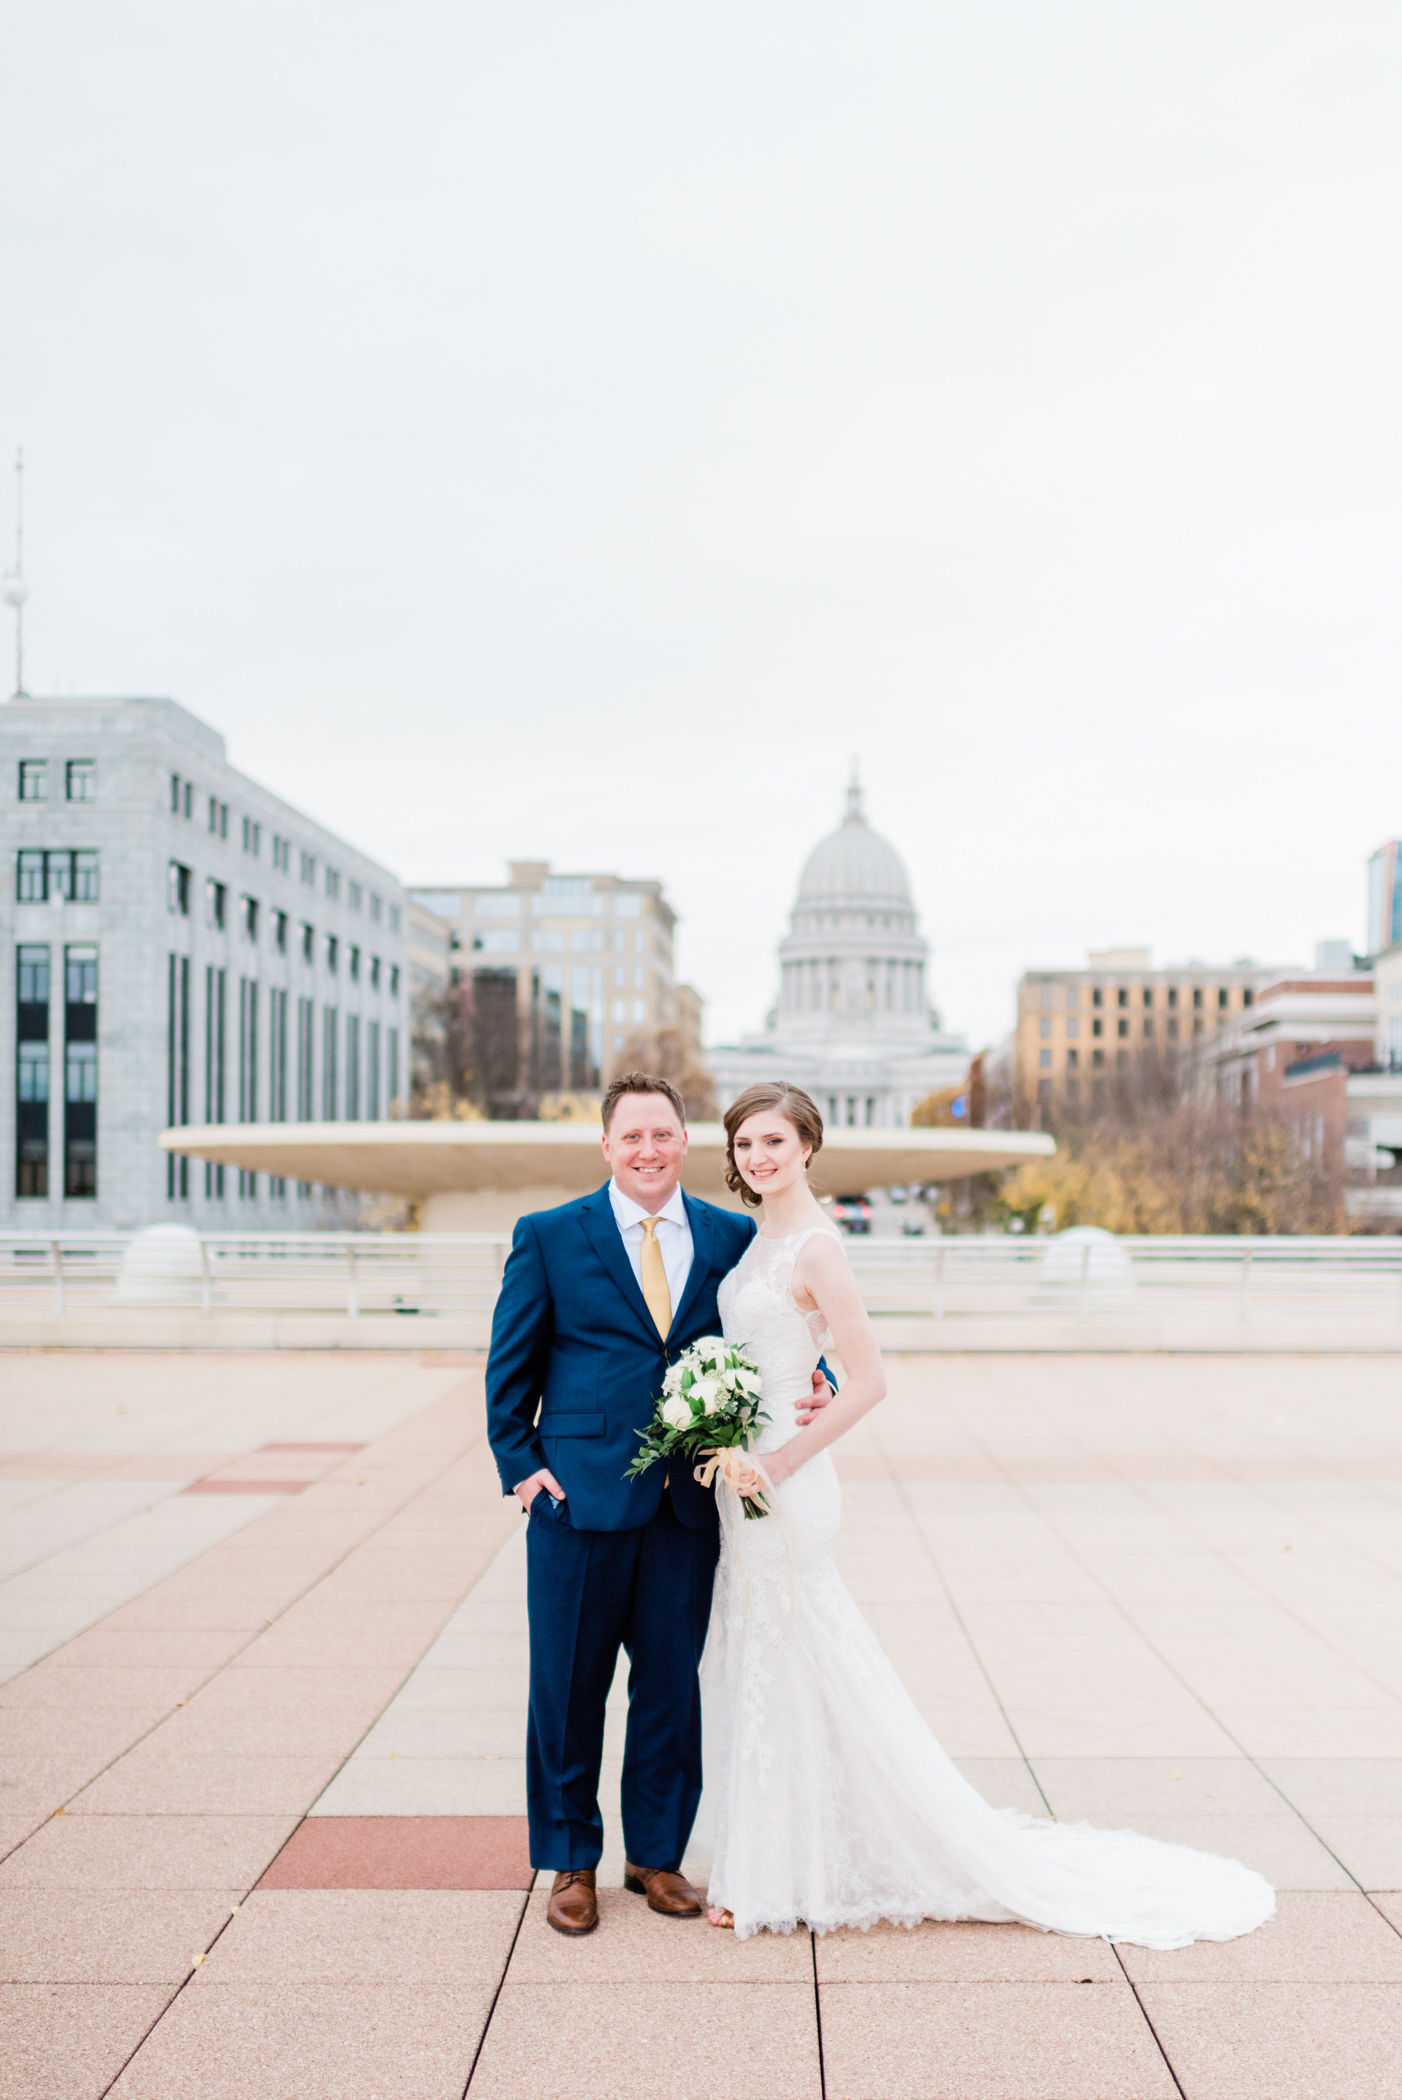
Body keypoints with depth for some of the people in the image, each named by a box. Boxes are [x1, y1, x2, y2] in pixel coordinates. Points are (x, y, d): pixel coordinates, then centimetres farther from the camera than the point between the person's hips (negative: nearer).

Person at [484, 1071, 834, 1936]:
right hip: (580, 1499, -2)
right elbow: (511, 1363, 4)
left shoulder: (735, 1238, 6)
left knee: (672, 1685, 11)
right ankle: (571, 1862, 25)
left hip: (689, 1506, 2)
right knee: (568, 1687, 7)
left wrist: (815, 1385, -10)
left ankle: (657, 1853, 29)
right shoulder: (550, 1237, 0)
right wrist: (519, 1466, -3)